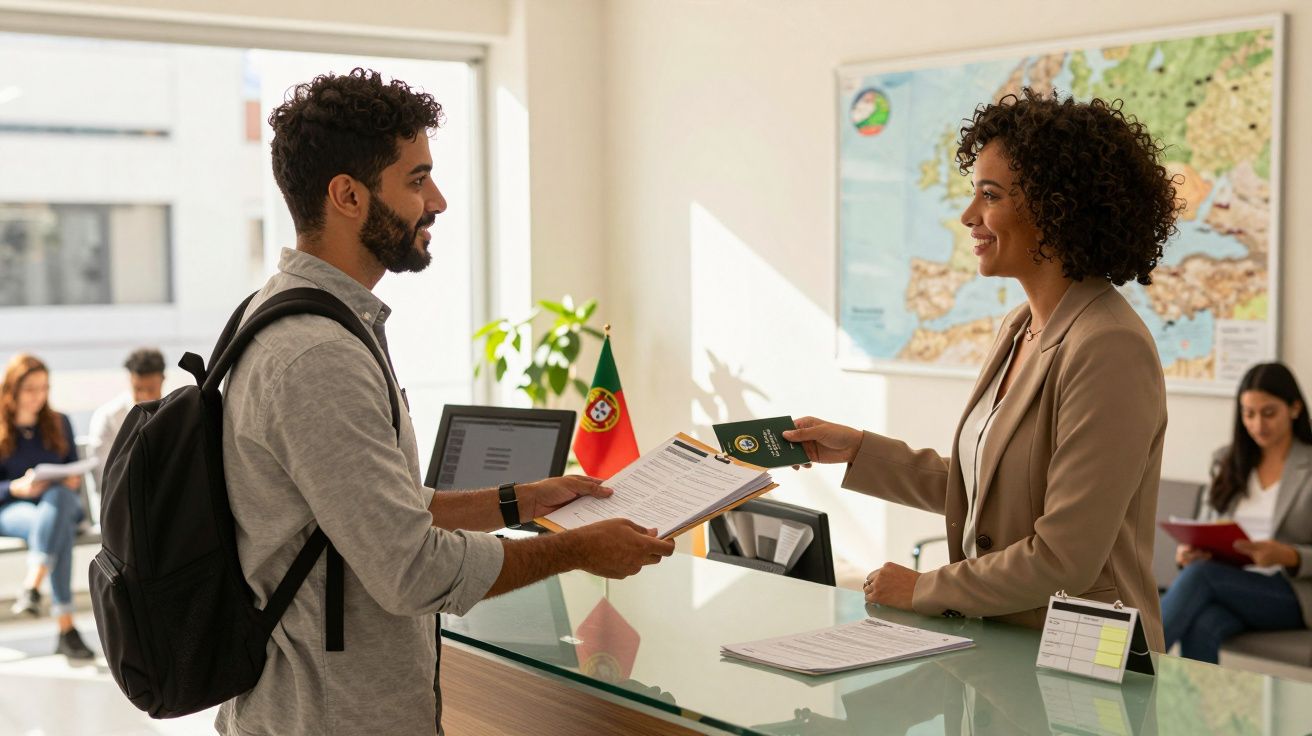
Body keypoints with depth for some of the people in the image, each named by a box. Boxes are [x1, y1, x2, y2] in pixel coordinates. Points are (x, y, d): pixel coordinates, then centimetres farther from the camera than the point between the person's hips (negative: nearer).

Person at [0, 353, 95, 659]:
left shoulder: (59, 424, 16)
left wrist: (74, 481, -10)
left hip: (61, 501, 3)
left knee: (59, 495, -39)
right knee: (60, 529, -39)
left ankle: (32, 586, -49)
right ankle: (66, 629, -46)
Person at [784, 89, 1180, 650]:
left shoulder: (1109, 350, -19)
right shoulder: (1021, 329, 10)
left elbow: (1064, 559, -20)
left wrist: (925, 589, -9)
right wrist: (858, 451, 16)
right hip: (1001, 646, 8)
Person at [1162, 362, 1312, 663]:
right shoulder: (1227, 461, 15)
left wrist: (1287, 556, -23)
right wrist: (1190, 549, -9)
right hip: (1228, 587, 4)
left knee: (1201, 574, -32)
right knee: (1202, 628, -34)